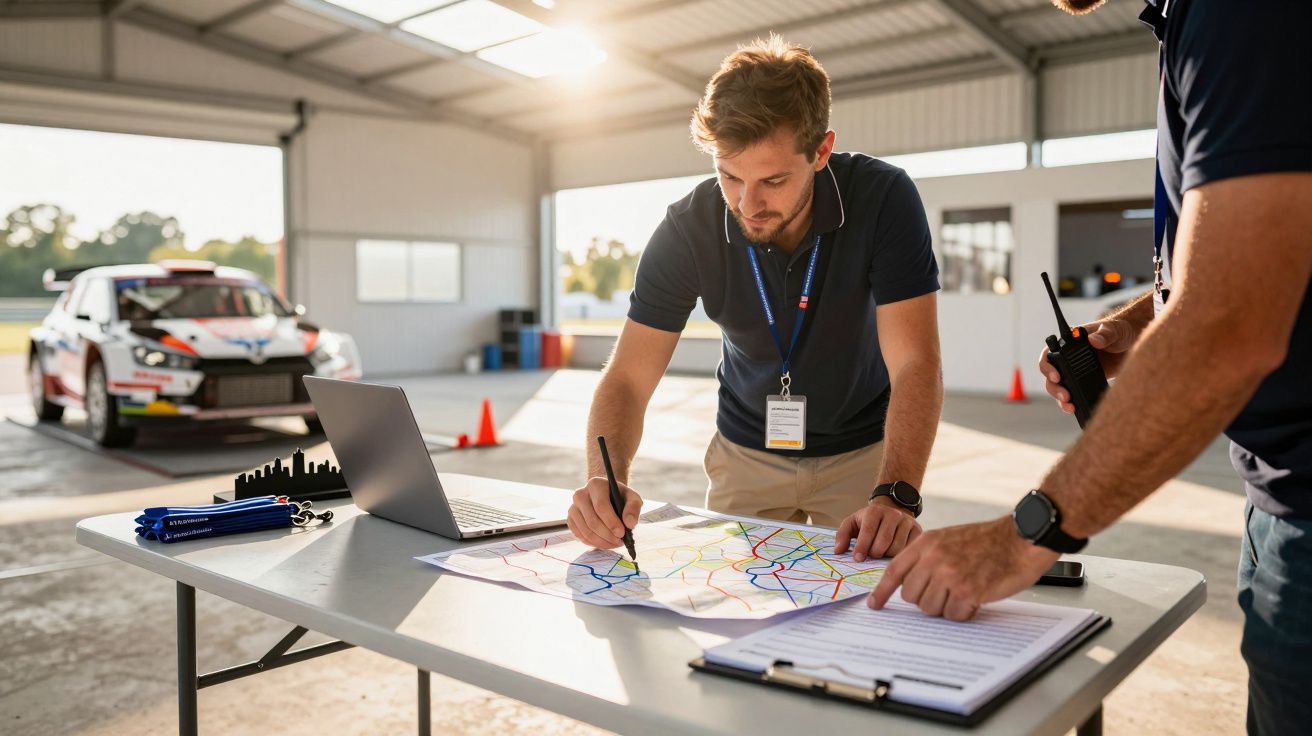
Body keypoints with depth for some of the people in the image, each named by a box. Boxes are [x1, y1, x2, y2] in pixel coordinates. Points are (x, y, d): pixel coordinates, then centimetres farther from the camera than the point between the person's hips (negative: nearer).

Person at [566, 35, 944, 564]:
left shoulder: (882, 199, -23)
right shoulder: (687, 229, -20)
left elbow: (915, 365, -27)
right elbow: (629, 378, -19)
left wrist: (895, 496, -43)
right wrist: (604, 479, -38)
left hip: (861, 451, -1)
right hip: (747, 453, 2)